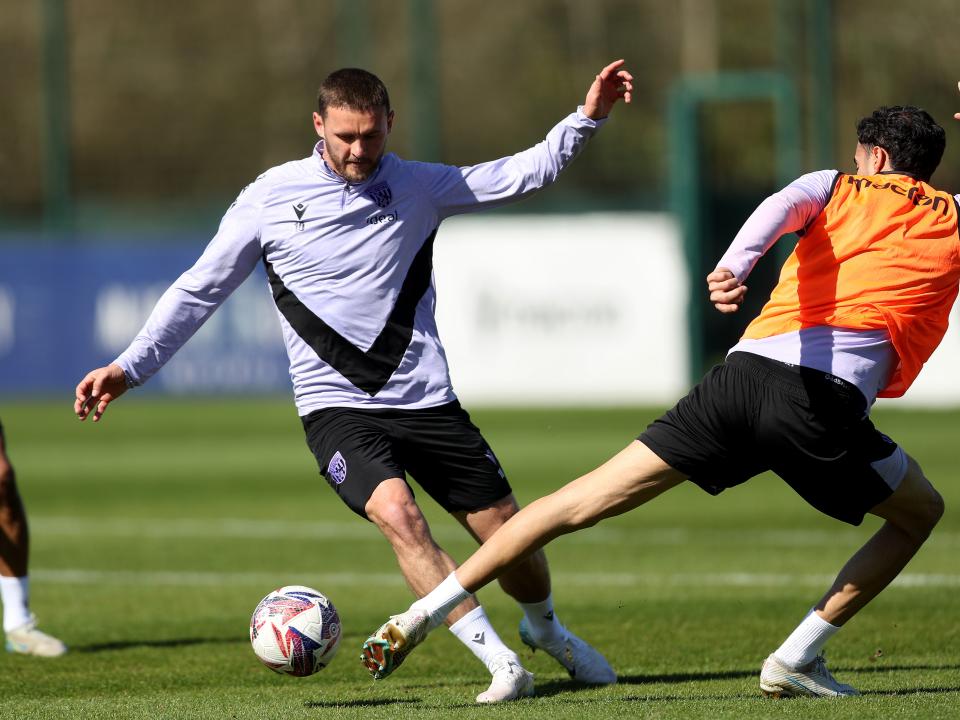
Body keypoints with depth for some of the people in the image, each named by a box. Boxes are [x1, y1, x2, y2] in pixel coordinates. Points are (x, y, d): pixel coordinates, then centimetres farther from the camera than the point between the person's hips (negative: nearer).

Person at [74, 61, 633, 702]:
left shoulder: (417, 187, 4)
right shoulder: (270, 199, -1)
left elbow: (521, 175, 7)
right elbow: (199, 291, 4)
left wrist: (586, 119, -5)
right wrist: (129, 367, -1)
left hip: (427, 400, 3)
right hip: (337, 408, -2)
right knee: (397, 512, -29)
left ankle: (545, 627, 37)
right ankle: (500, 661, -25)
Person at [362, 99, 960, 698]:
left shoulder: (837, 188, 20)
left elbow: (779, 209, -4)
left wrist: (732, 269, -22)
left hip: (744, 374, 2)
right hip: (830, 403, -2)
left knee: (584, 502, 7)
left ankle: (423, 614, 5)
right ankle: (797, 658, 14)